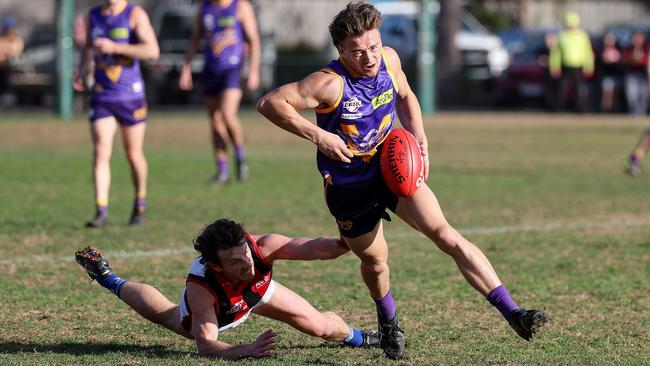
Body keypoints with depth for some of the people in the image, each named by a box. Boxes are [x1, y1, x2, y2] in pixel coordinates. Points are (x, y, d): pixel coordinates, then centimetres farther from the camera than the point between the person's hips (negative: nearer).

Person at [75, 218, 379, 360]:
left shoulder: (261, 247, -43)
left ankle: (355, 337, 43)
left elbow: (312, 248, -48)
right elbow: (205, 345, -51)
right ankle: (107, 278, 52)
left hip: (259, 291, 3)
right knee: (161, 311, 26)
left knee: (322, 327, 6)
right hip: (209, 311, -3)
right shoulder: (200, 288, -49)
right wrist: (246, 351, -67)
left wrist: (341, 244, -69)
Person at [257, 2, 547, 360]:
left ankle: (512, 313, -23)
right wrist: (318, 135, -30)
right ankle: (388, 323, 47)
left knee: (446, 235, -16)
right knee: (375, 262, 12)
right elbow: (270, 103, -27)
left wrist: (418, 136, 1)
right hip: (350, 188, -3)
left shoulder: (389, 59, -7)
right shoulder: (331, 84, -25)